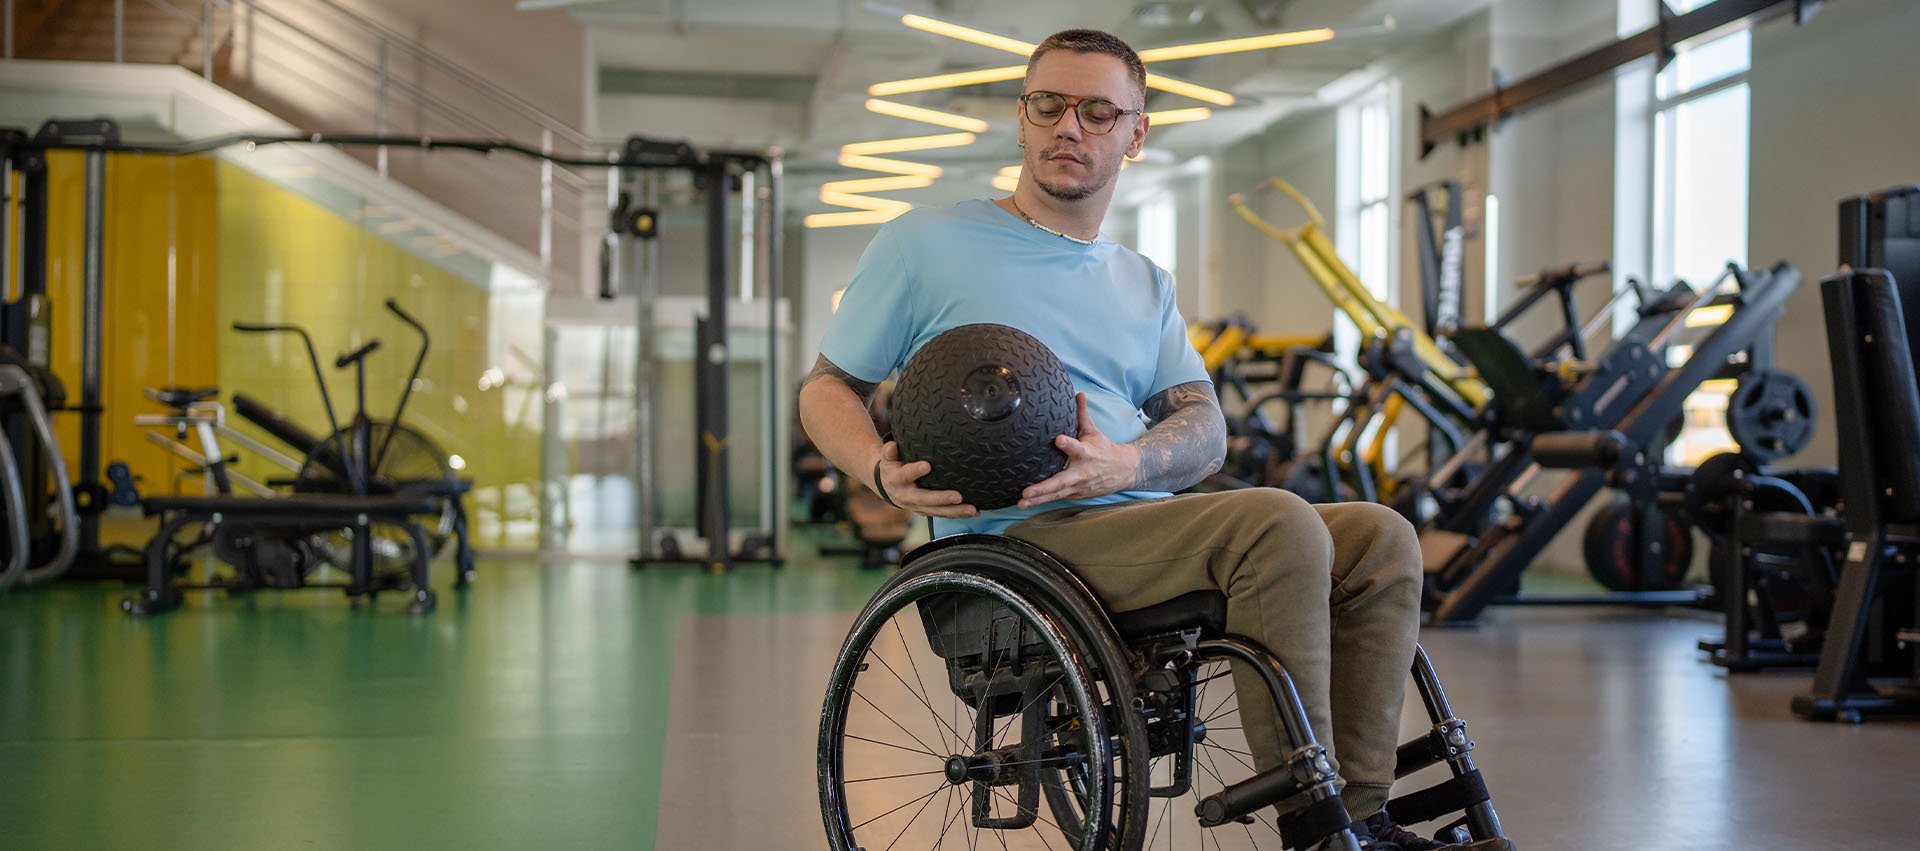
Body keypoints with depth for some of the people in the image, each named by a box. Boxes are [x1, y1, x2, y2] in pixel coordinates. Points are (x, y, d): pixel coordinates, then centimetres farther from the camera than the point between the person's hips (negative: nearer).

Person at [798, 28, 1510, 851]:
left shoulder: (1145, 285, 22)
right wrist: (881, 468, -16)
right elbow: (826, 389, 8)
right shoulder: (925, 244, 8)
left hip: (1144, 519, 6)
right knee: (1278, 522, -28)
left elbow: (1205, 428, 10)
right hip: (1022, 539, -6)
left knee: (1382, 538, -8)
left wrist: (1128, 462, -15)